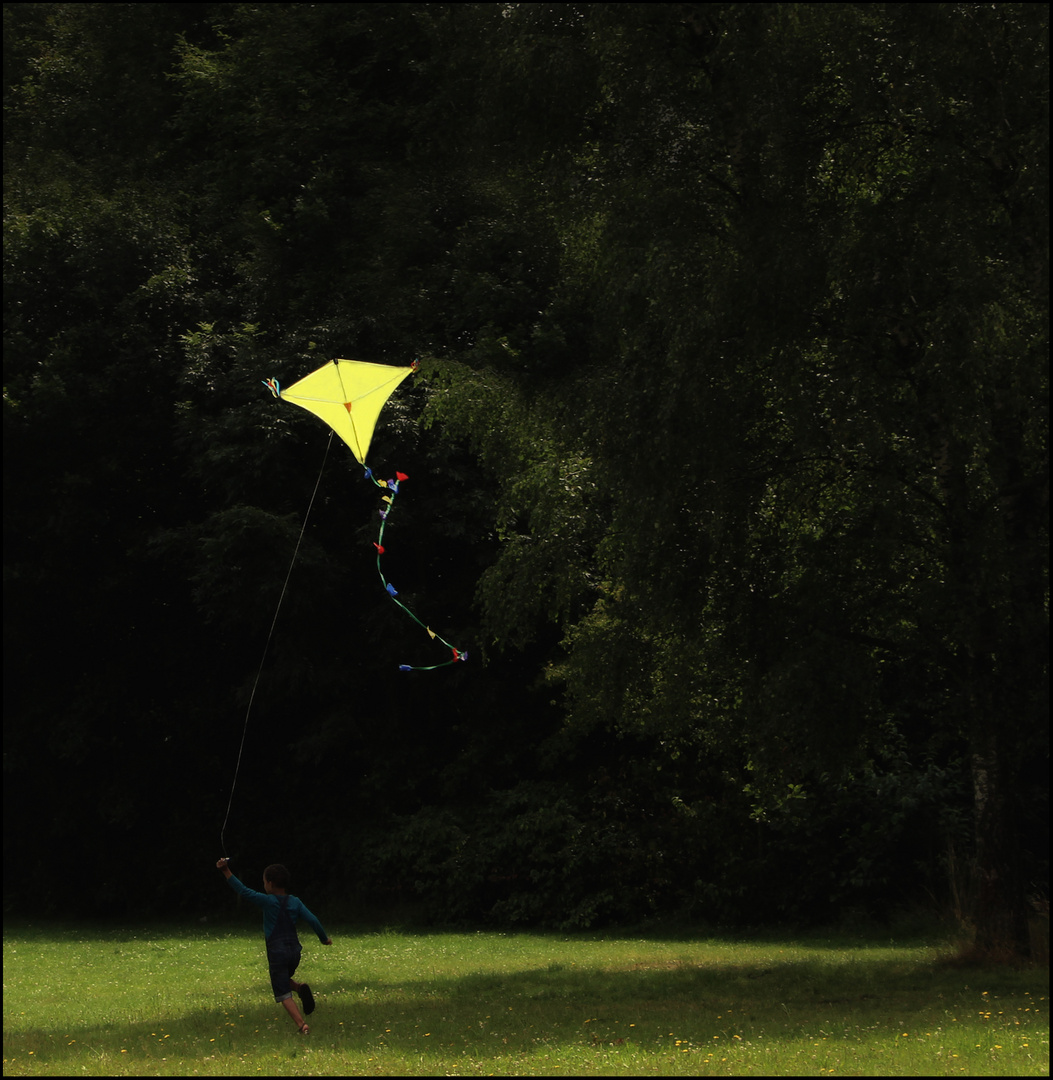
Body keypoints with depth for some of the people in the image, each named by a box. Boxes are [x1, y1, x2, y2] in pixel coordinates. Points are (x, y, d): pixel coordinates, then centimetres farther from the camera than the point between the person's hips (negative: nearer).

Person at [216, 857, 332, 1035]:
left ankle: (301, 1024, -15)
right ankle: (300, 987, -2)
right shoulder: (295, 902, 4)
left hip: (277, 954, -5)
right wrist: (324, 938, 13)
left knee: (283, 993, -1)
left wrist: (226, 871, -10)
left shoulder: (268, 901, -9)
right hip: (294, 952, 5)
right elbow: (312, 920, -1)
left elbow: (243, 890, -12)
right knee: (284, 980, 29)